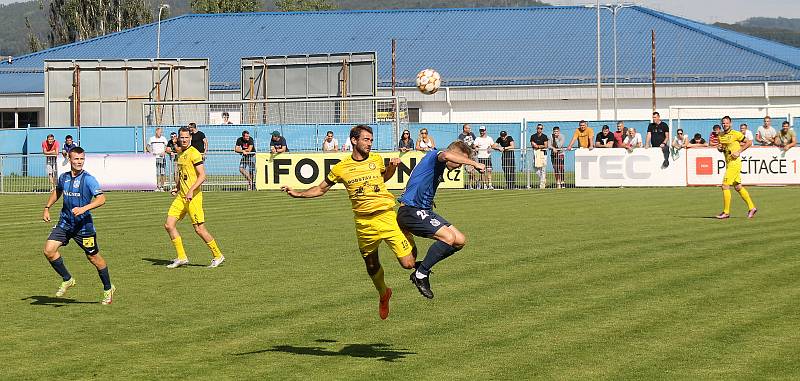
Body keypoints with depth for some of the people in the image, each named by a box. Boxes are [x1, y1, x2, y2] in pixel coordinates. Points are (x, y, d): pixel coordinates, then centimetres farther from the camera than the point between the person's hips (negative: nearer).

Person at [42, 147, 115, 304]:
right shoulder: (63, 177, 4)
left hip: (84, 225, -5)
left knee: (94, 257, 5)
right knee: (49, 250, -11)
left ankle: (108, 289, 26)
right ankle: (67, 280, 10)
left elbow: (101, 198, -22)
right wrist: (47, 208, 18)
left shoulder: (88, 179, -13)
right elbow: (57, 191, 26)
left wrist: (84, 208, -33)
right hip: (65, 222, 5)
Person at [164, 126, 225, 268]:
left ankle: (218, 256, 10)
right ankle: (182, 258, 8)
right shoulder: (180, 154, 15)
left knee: (199, 229, -5)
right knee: (169, 225, 1)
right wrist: (177, 187, 16)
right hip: (181, 196, 8)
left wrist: (191, 191, -24)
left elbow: (202, 175, -17)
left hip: (193, 197, -8)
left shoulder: (194, 153, -12)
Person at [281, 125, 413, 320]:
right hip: (364, 223, 0)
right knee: (371, 266, 11)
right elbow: (321, 189, 15)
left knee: (407, 263, -10)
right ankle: (383, 294, 42)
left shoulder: (376, 159, 5)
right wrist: (297, 194, 5)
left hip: (387, 217, 0)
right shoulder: (341, 168, 1)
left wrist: (392, 167, 7)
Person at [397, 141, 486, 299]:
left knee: (460, 241, 2)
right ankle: (421, 274, -10)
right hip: (410, 210, -10)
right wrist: (474, 163, -34)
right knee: (448, 237, -25)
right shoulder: (434, 155, -9)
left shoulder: (440, 167, 21)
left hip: (424, 211, 10)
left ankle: (423, 268, 11)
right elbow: (446, 155, -36)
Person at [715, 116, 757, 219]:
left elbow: (749, 142, -7)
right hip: (728, 163, 8)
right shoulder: (721, 135, 11)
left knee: (725, 186, -10)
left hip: (734, 163, -8)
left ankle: (726, 212, -5)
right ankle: (752, 207, 21)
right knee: (738, 187, 12)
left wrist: (739, 152, -13)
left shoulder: (736, 134, -10)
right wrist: (720, 148, 1)